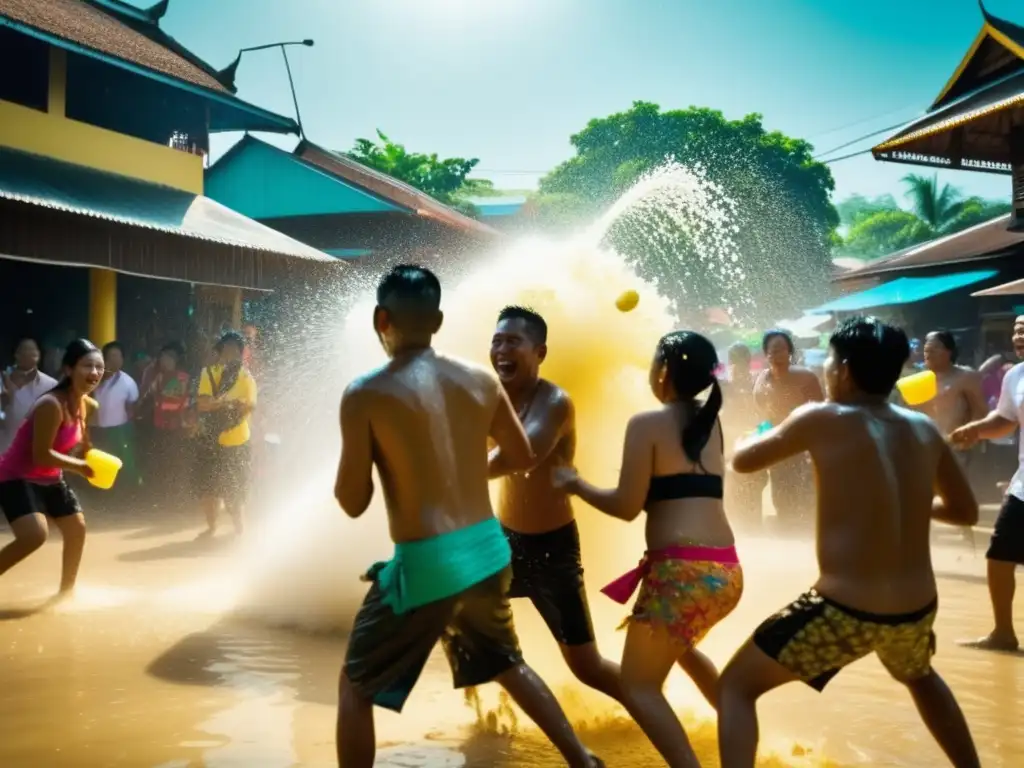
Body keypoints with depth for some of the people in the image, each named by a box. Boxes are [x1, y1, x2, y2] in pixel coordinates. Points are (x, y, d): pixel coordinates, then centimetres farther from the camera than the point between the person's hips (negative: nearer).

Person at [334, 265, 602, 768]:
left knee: (355, 687, 15)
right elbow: (523, 458, 14)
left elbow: (352, 502, -7)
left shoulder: (365, 395, -13)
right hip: (488, 551, 6)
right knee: (507, 663, 31)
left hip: (425, 563, -5)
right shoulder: (481, 381, 1)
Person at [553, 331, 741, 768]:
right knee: (681, 649, 34)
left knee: (638, 687, 4)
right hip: (726, 570, 8)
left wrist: (576, 485, 7)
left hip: (682, 570, -8)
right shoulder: (711, 422, 14)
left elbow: (628, 506, -8)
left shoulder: (648, 424, -5)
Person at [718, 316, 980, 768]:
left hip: (845, 611, -6)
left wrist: (758, 437, 27)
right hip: (917, 608, 6)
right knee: (919, 676, 39)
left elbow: (743, 461, 5)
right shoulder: (924, 429, 4)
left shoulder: (822, 419, -9)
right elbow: (965, 511, 16)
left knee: (735, 685, 9)